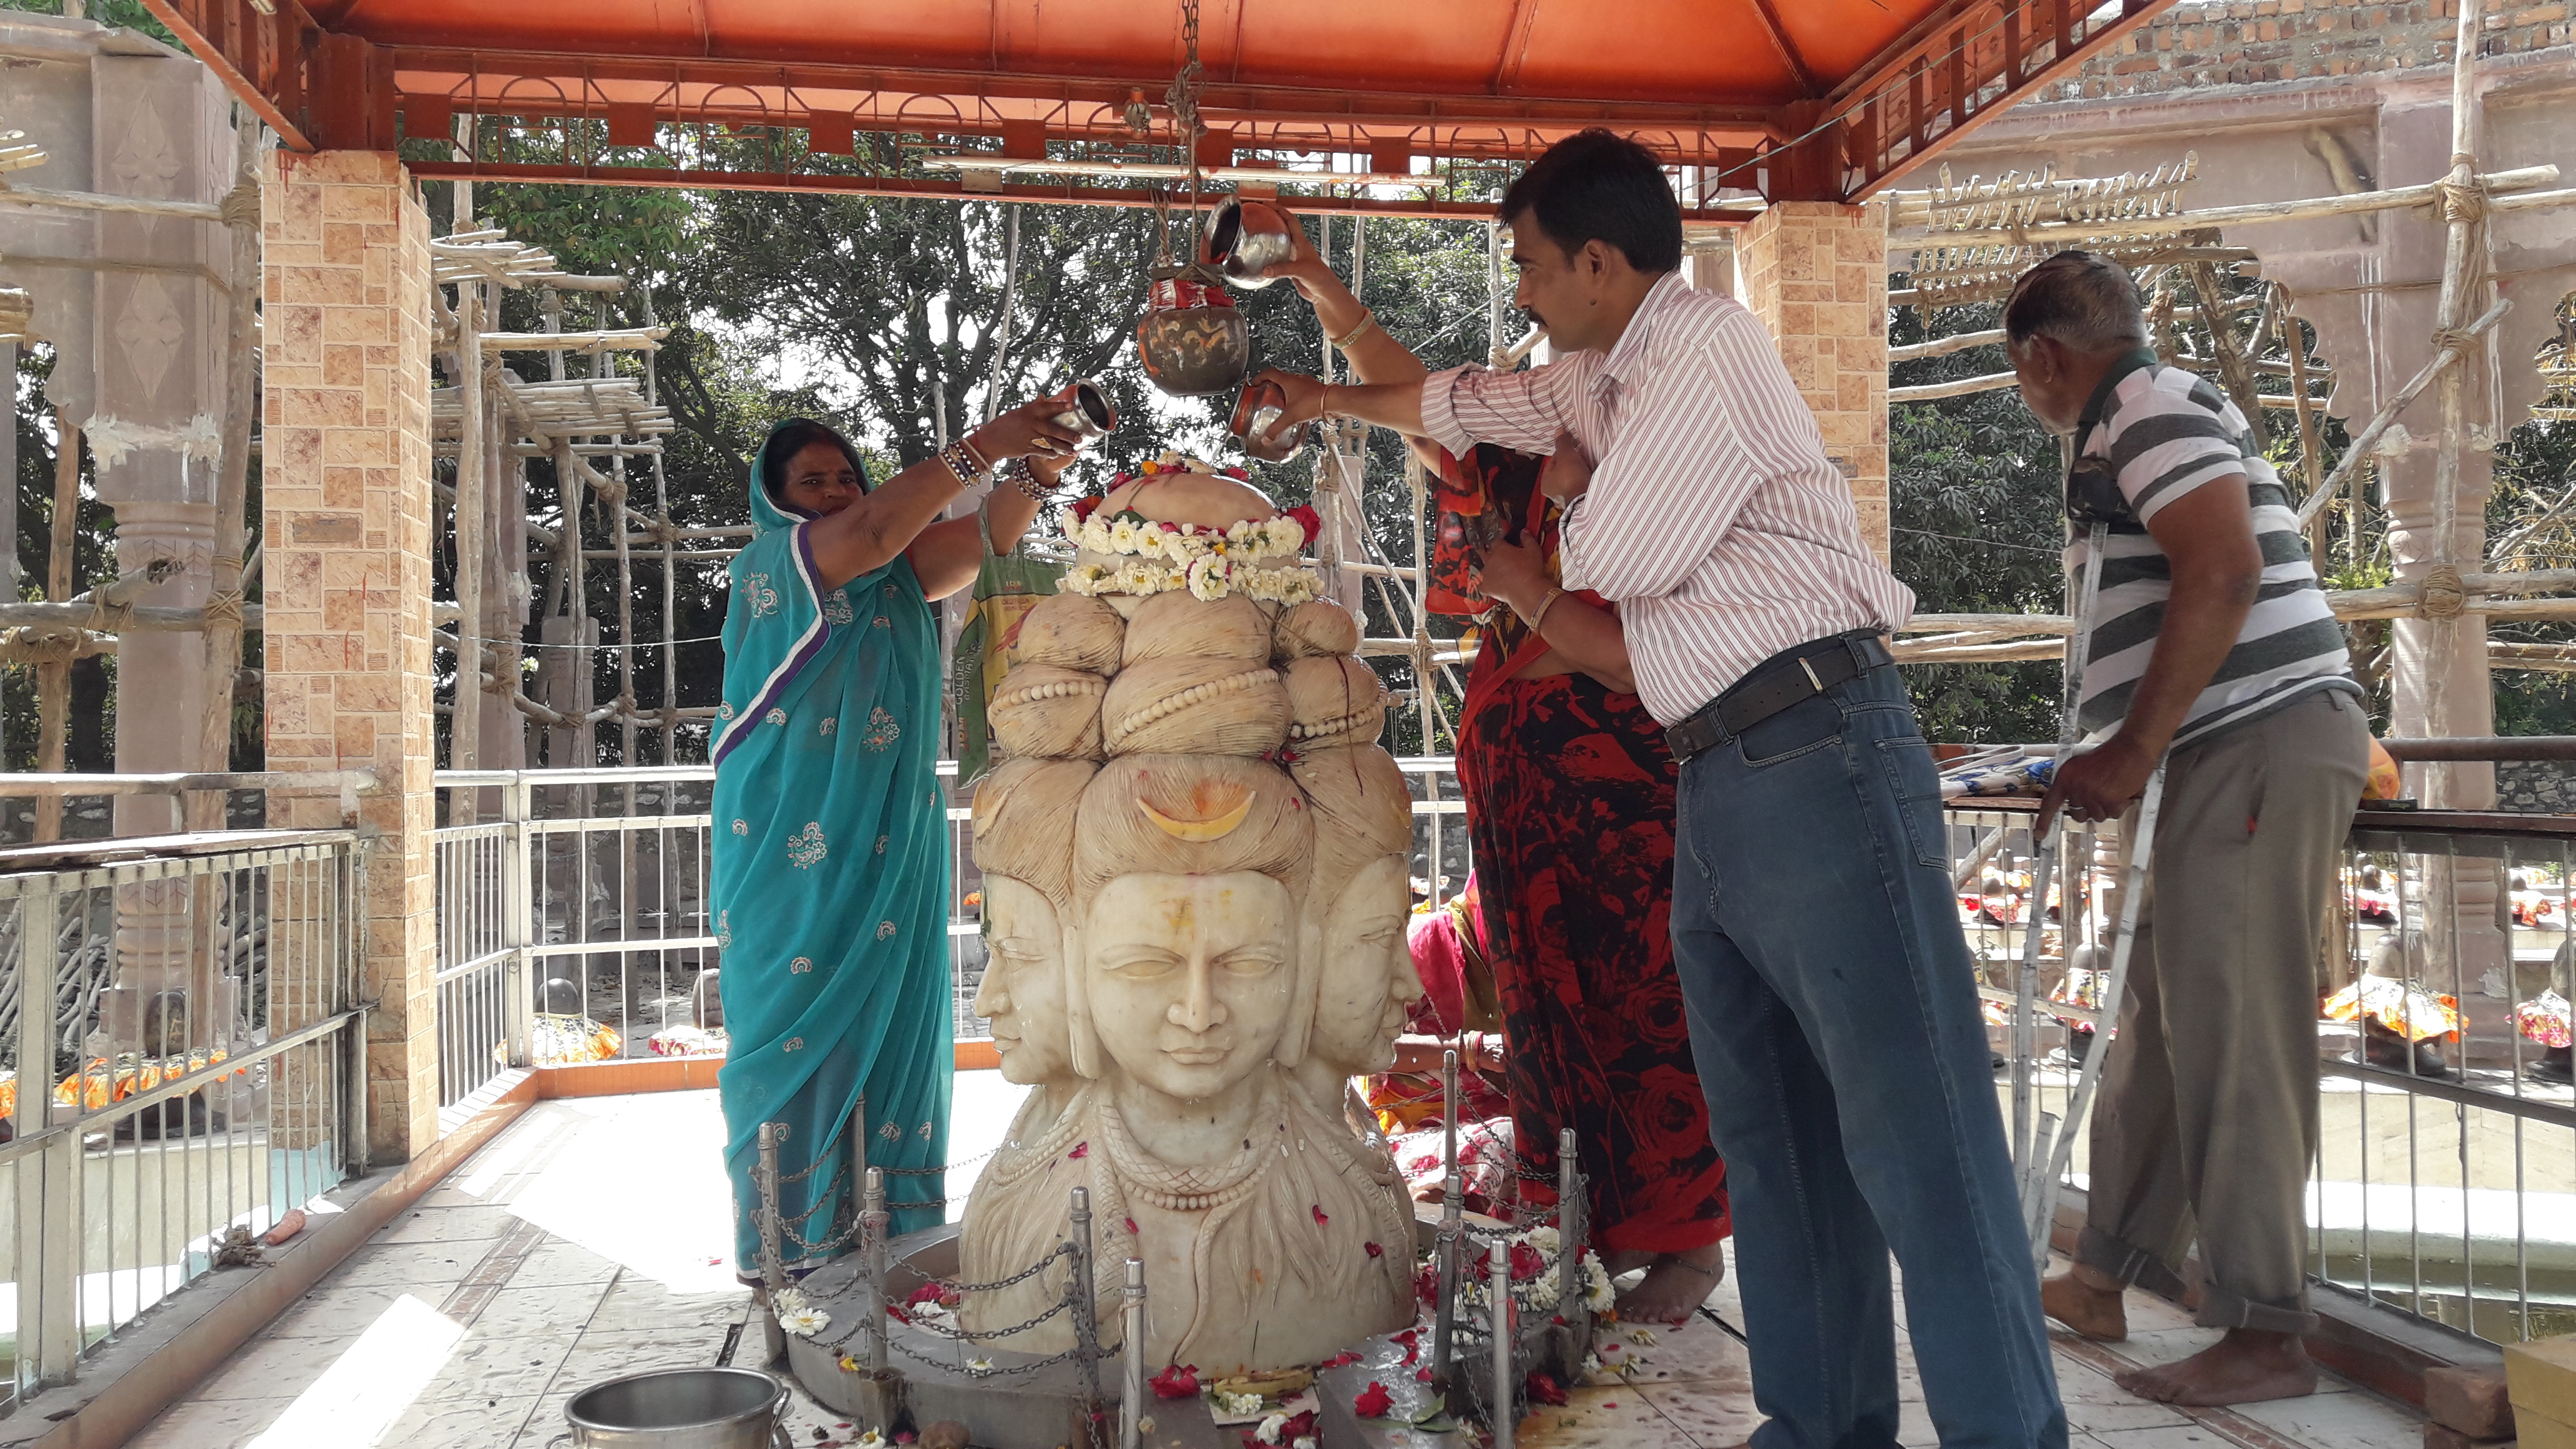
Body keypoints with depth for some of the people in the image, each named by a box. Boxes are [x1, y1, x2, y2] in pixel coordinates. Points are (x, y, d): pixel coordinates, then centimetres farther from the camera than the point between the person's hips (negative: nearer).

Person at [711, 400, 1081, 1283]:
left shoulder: (893, 577, 15)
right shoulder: (772, 563, -3)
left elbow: (980, 538, 0)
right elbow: (870, 533, -21)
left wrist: (1032, 472, -20)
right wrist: (984, 443, -26)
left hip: (892, 844, 6)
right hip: (798, 844, -6)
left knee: (893, 1023, 7)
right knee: (802, 1026, -2)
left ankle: (889, 1226, 15)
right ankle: (786, 1243, 6)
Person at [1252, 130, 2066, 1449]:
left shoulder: (1705, 343, -8)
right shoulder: (1608, 375, 20)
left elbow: (1618, 554, -13)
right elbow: (1472, 403, 38)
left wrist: (1575, 486, 9)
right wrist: (1329, 401, 49)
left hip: (1814, 757, -10)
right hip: (1722, 780, 10)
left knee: (1914, 1133, -9)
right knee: (1769, 1132, 12)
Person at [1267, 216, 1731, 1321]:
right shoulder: (1515, 489, 10)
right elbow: (1412, 392, 14)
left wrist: (1538, 601, -17)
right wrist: (1319, 287, 9)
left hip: (1618, 801, -7)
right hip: (1516, 792, 7)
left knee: (1642, 1010, -1)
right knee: (1549, 1012, 12)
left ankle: (1686, 1240, 12)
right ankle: (1586, 1234, 24)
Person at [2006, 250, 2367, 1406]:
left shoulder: (2149, 409, -9)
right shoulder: (2142, 423, 22)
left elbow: (2223, 570, -23)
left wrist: (2131, 754, -21)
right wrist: (2123, 758, 27)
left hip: (2260, 744, -11)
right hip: (2226, 758, 11)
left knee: (2231, 1037, -8)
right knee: (2164, 1024, 13)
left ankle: (2264, 1334, -1)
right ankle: (2103, 1280, 22)